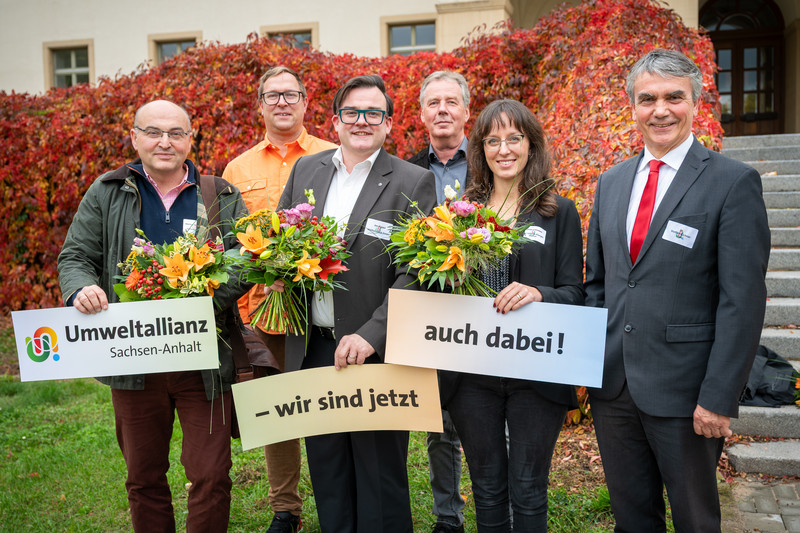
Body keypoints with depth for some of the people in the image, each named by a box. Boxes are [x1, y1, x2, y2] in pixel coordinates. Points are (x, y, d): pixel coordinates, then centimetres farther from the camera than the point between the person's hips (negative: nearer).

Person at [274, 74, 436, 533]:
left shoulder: (414, 182, -6)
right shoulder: (306, 169, 9)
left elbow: (414, 273, -13)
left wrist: (370, 336, -21)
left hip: (375, 354, -4)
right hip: (313, 349, 5)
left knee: (381, 475, 8)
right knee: (327, 474, 18)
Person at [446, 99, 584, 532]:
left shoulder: (559, 211, 2)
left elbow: (574, 292, -1)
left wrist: (538, 294, -21)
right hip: (472, 371, 3)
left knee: (528, 492, 8)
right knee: (487, 491, 15)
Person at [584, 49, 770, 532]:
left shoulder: (734, 182, -8)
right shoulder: (611, 182, 10)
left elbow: (743, 300, -13)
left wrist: (719, 398, -17)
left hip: (684, 393, -4)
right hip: (612, 384, 5)